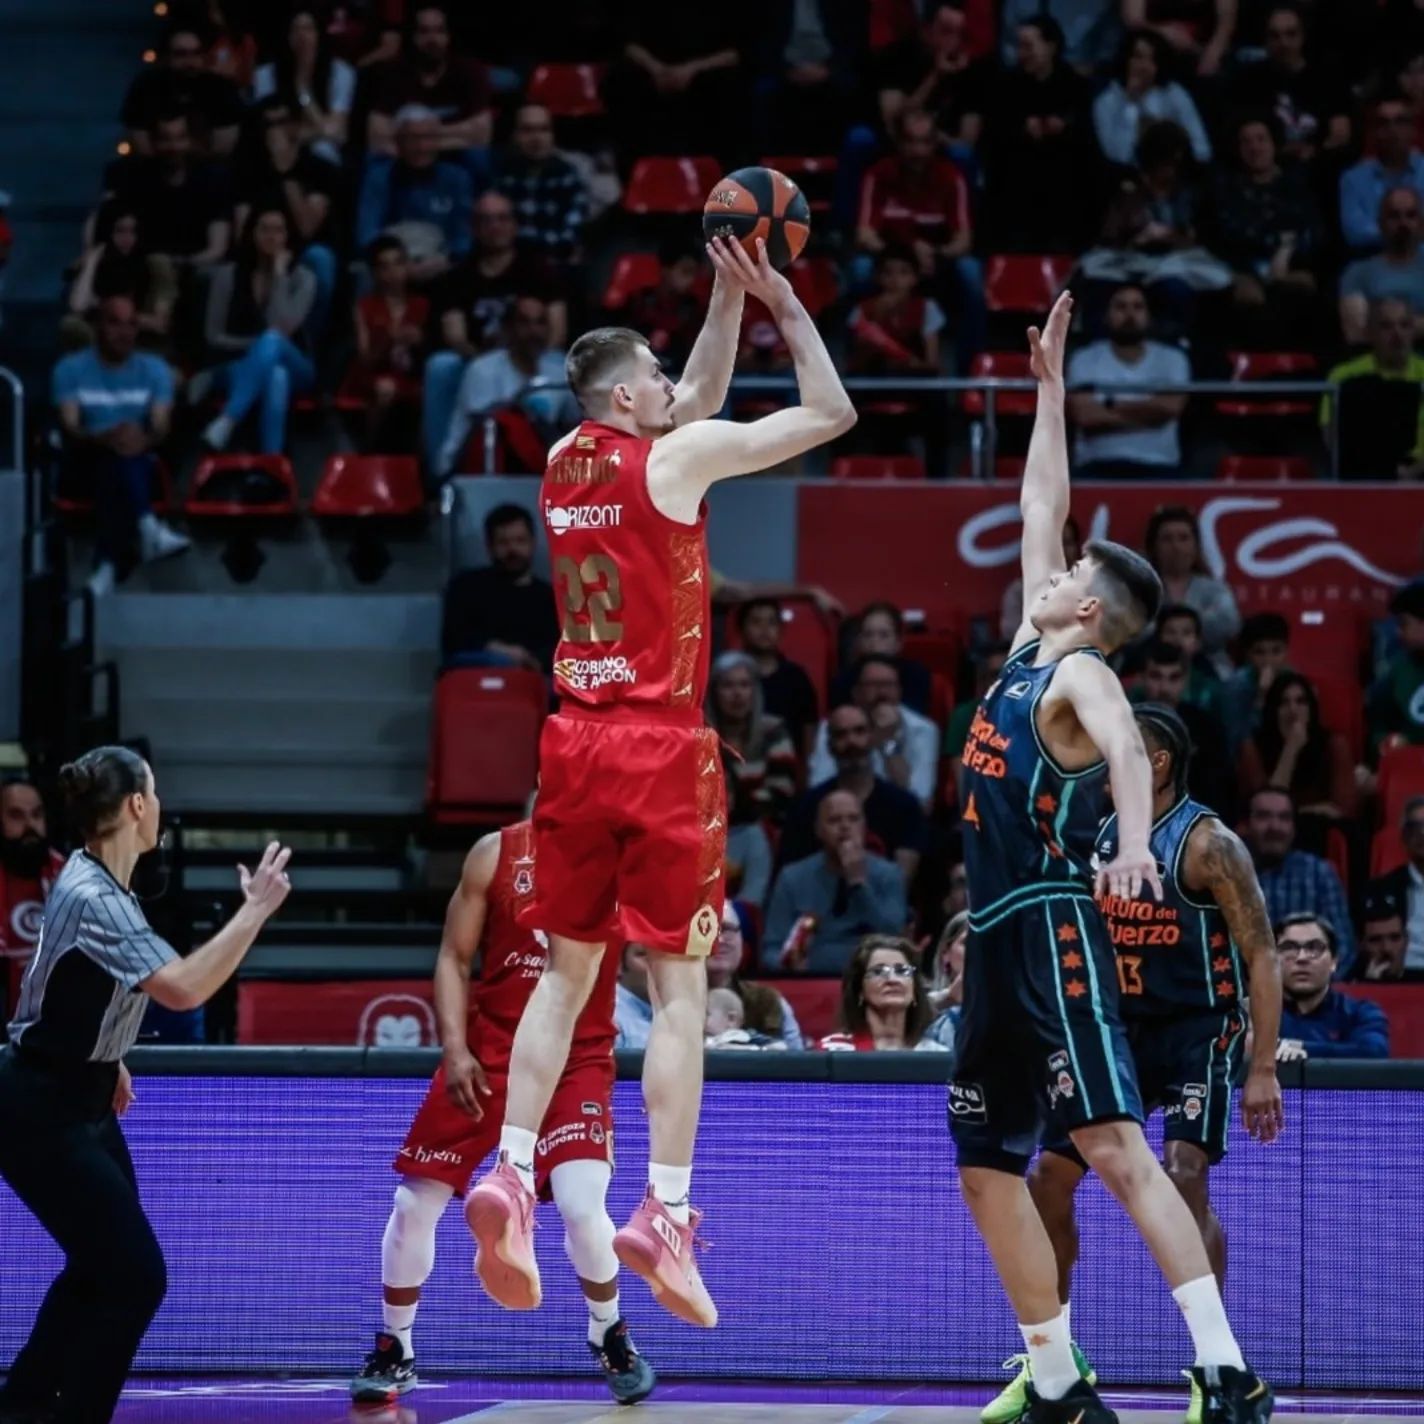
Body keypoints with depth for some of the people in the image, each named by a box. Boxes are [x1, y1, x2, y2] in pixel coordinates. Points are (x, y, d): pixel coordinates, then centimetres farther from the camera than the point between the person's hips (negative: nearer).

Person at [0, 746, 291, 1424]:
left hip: (81, 1099, 10)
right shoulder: (93, 899, -27)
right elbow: (183, 988, -37)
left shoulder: (96, 880, 4)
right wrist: (256, 910, -31)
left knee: (103, 1266, 20)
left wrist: (106, 1061, 23)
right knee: (136, 1278, -9)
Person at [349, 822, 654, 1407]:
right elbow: (454, 957, 2)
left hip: (577, 1057, -1)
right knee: (416, 1201, 1)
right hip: (487, 1053, 2)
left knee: (582, 1205, -19)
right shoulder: (497, 853, -1)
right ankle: (393, 1352, 21)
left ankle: (610, 1337, 10)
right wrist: (454, 1047, -9)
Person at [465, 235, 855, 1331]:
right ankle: (665, 1211, -10)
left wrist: (729, 295, 24)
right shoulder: (676, 455, -8)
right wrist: (785, 304, 7)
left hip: (577, 743, 6)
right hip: (661, 748, -6)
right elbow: (832, 414, -2)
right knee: (679, 985, -4)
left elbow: (700, 399, 28)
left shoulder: (563, 460, 11)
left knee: (566, 972, 14)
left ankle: (511, 1172, 2)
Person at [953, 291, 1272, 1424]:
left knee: (1116, 1148, -18)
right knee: (988, 1169, 8)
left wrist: (1133, 841, -49)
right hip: (998, 941, 9)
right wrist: (1050, 387, 27)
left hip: (1055, 932, -9)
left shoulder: (1082, 675, -7)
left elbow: (1128, 754, -29)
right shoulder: (1031, 651, 16)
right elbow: (1041, 507, 26)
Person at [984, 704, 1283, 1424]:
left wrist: (1262, 1068, -19)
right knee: (1047, 1180, 1)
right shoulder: (1100, 838, 6)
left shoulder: (1207, 843, -13)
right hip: (1120, 1030, 7)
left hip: (1198, 1032, -7)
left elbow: (1262, 955, -13)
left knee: (1184, 1177, -23)